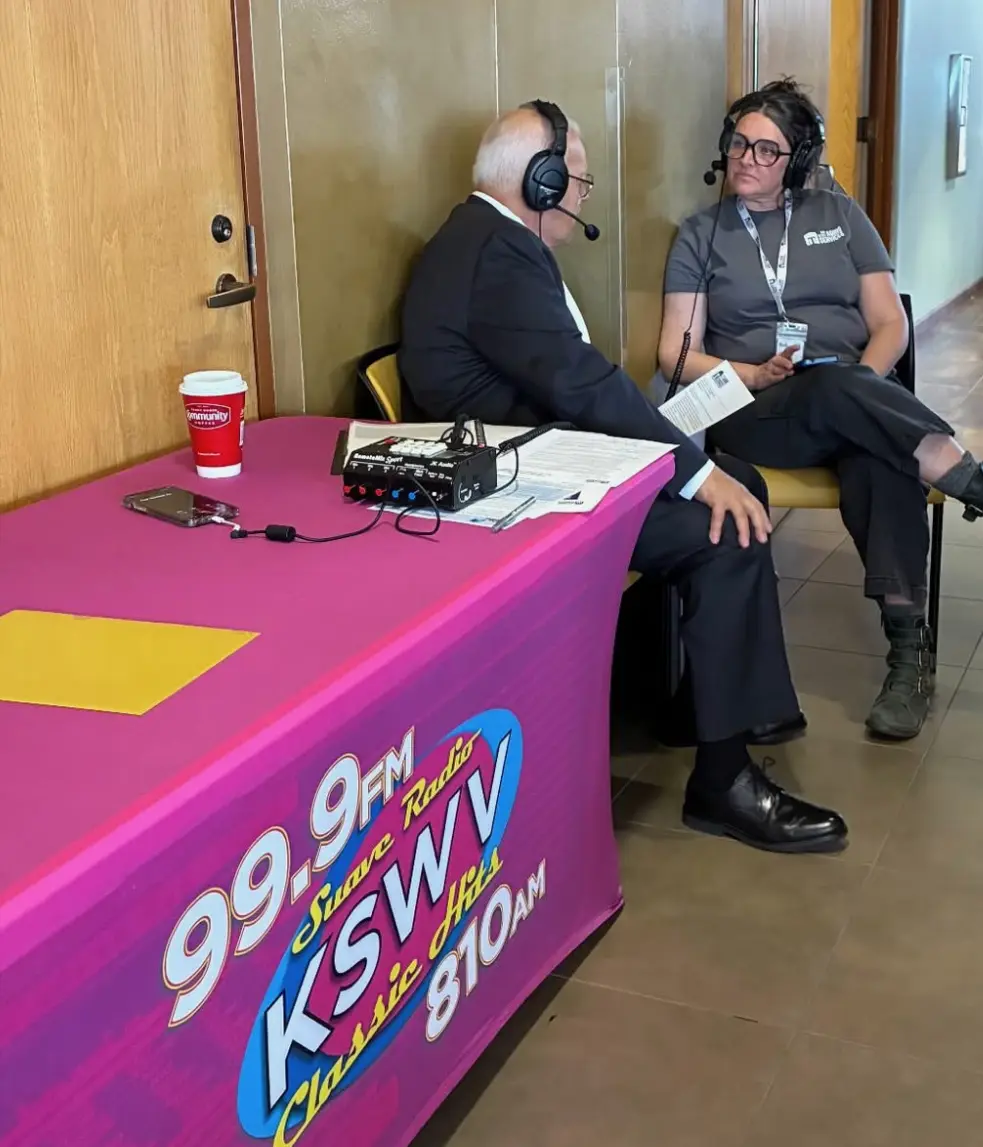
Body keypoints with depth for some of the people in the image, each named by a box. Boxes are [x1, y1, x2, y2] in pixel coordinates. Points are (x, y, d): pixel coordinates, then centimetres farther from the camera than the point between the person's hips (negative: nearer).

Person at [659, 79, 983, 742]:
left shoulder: (839, 216, 17)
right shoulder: (701, 236, 14)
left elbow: (890, 325, 10)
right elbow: (677, 353, 6)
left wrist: (866, 381, -11)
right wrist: (753, 375, -11)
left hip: (857, 398, 1)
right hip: (756, 413, -1)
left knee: (881, 456, -36)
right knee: (837, 389, -38)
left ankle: (910, 649, -40)